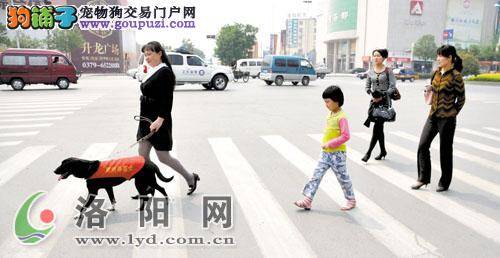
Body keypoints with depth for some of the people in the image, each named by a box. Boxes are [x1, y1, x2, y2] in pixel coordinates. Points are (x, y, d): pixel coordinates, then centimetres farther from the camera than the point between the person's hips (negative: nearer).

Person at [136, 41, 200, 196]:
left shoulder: (165, 72, -15)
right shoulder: (151, 71, 12)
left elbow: (167, 99, -21)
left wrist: (160, 119, -29)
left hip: (158, 120, -9)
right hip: (147, 119, 9)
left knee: (163, 157, 1)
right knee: (142, 155, 9)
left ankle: (190, 178, 20)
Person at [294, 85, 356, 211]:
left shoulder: (341, 117, -17)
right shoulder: (330, 114, 9)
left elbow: (345, 136, -23)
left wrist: (330, 144, -23)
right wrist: (326, 144, 13)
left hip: (337, 154, -8)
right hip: (326, 153, 8)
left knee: (343, 178, 7)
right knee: (316, 175, 3)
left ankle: (351, 200, 27)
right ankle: (307, 200, 5)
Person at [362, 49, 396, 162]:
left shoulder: (388, 71, -4)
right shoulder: (370, 72, 9)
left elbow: (392, 87, -8)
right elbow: (367, 87, 11)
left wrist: (382, 96, -17)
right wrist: (371, 94, -8)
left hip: (384, 101, -5)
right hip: (374, 101, 5)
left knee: (377, 127, -9)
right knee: (379, 127, 10)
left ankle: (368, 152, -7)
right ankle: (383, 151, 23)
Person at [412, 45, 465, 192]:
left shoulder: (455, 76, -12)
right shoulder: (437, 73, 7)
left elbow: (461, 99, -6)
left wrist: (452, 113, -2)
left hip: (447, 119, -6)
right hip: (433, 116, 6)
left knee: (445, 150, 6)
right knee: (422, 146, 4)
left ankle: (444, 183, 20)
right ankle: (423, 178, 16)